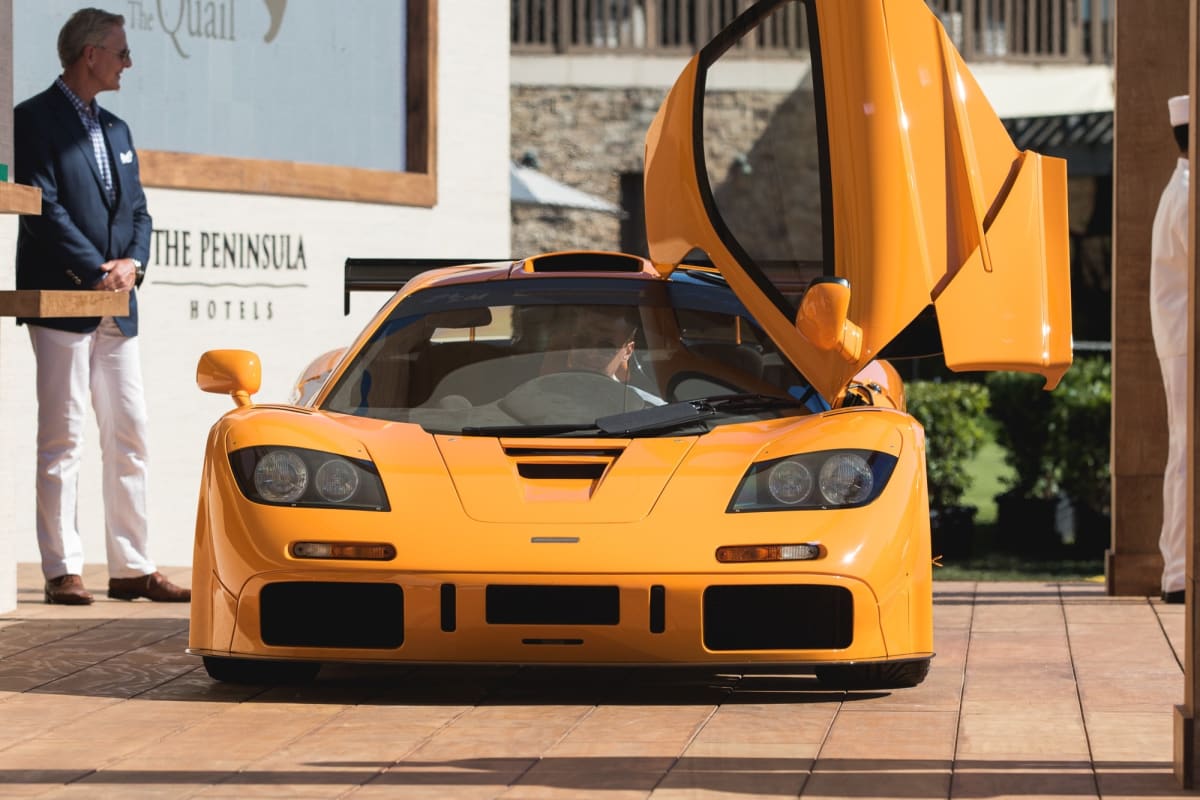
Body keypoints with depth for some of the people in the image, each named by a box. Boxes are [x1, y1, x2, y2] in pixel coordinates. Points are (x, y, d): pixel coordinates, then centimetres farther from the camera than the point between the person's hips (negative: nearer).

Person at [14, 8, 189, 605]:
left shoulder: (115, 129, 19)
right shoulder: (34, 119, -5)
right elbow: (45, 208, -13)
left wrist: (133, 263, -3)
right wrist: (97, 274, -16)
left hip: (117, 308, 8)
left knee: (129, 438, 6)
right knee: (61, 439, -6)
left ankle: (131, 568, 9)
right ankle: (62, 571, -4)